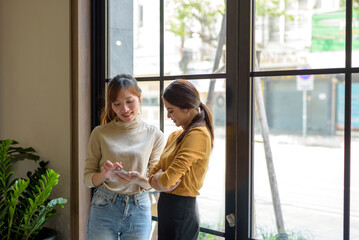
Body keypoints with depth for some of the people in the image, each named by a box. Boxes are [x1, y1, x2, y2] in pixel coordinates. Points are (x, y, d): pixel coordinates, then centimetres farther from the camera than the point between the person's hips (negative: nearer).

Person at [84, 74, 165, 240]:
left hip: (139, 210, 1)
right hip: (104, 208, 0)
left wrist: (139, 179, -19)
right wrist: (104, 175, -18)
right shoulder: (100, 133, -1)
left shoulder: (154, 135, 0)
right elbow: (88, 179, 2)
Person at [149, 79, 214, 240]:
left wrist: (157, 178, -1)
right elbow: (155, 171, 13)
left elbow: (169, 178, -22)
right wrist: (159, 182, -9)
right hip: (167, 207, 8)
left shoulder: (198, 134, -17)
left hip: (181, 210, -8)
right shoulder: (175, 136, 12)